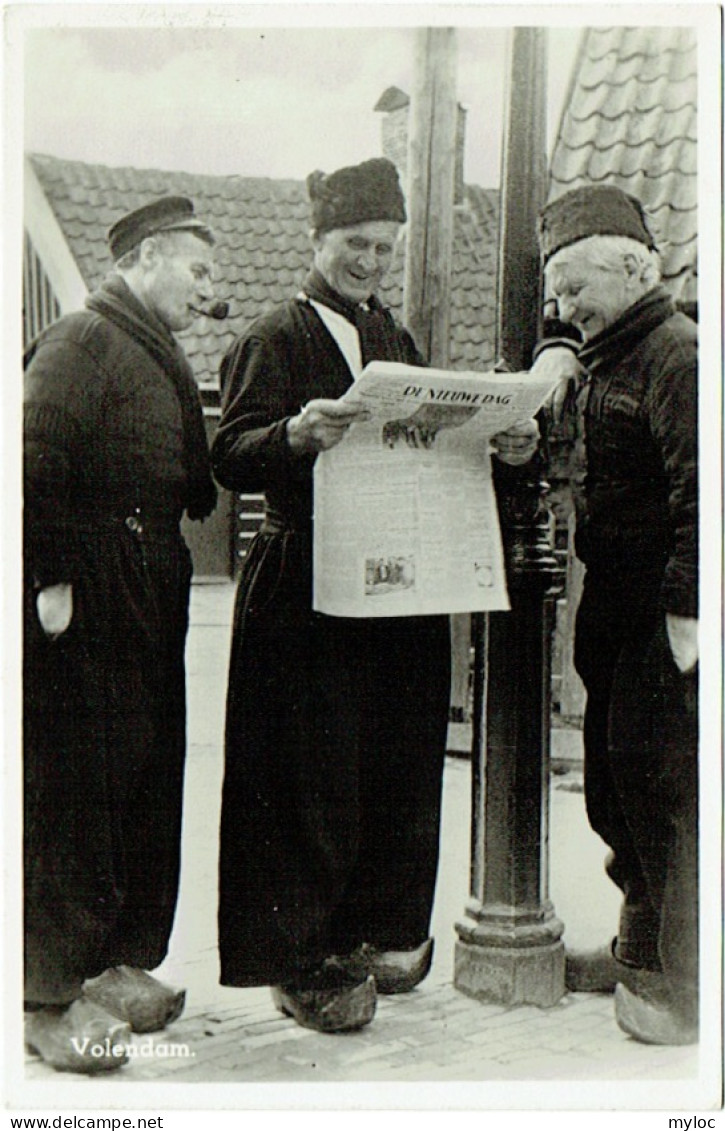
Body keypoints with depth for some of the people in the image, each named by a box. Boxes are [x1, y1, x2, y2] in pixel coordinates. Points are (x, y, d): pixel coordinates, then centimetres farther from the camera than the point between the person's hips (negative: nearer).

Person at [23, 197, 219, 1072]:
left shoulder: (157, 354, 19)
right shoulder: (79, 342, -9)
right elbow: (37, 463, -18)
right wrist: (50, 579, -21)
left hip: (149, 596, 9)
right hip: (86, 603, -9)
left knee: (147, 777, 13)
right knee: (71, 786, -2)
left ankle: (117, 961, 28)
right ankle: (51, 995, 11)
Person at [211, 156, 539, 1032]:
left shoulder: (396, 341, 19)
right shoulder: (274, 340, -2)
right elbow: (230, 457, -13)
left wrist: (502, 445, 1)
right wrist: (297, 435, -33)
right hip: (307, 591, -6)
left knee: (396, 770, 10)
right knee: (314, 776, -2)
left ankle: (375, 930, 27)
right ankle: (303, 960, 13)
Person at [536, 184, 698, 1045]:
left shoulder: (677, 357, -13)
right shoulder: (604, 360, 17)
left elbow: (696, 493, -19)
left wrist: (685, 611, -21)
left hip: (666, 619, -9)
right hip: (616, 614, 9)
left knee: (662, 788, -2)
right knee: (614, 780, 16)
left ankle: (682, 987, 14)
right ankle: (640, 948, 33)